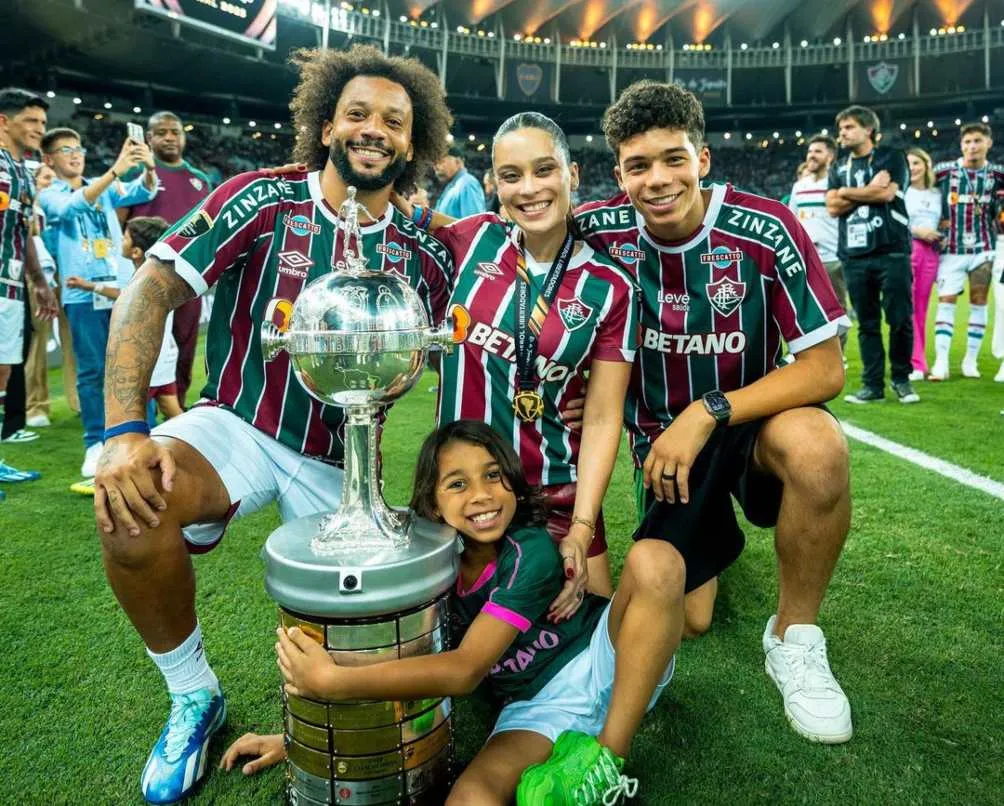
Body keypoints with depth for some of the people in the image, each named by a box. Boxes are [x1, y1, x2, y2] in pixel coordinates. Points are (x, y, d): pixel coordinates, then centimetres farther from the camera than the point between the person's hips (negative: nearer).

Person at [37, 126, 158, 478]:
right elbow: (72, 206, -17)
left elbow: (142, 192, -1)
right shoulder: (49, 196, 5)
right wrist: (114, 170, -28)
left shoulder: (106, 188, 16)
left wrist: (148, 168, -23)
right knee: (91, 371, 1)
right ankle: (96, 444, 9)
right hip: (82, 293, -3)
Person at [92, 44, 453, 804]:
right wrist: (125, 430, -25)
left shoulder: (422, 257, -3)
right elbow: (149, 292, -15)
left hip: (340, 456, 3)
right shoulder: (263, 200, -11)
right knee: (132, 504, -30)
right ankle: (194, 698, -2)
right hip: (237, 426, -2)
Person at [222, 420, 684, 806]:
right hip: (538, 707, 1)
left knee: (654, 559, -32)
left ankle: (607, 763, -21)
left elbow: (465, 670, -31)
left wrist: (333, 682, -36)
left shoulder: (530, 552, -24)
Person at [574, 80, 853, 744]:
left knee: (815, 442, -36)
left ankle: (794, 638, -11)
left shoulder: (765, 230, -18)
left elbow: (825, 367, -16)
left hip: (750, 422, -1)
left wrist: (707, 412, -26)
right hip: (661, 441, 2)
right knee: (685, 618, -1)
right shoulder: (599, 231, -13)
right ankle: (714, 533, 36)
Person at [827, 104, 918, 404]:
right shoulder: (838, 167, 17)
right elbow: (833, 207, 4)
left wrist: (846, 192, 1)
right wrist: (869, 192, -5)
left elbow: (886, 192, -11)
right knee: (867, 323, 6)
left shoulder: (891, 157, 6)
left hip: (891, 252, -3)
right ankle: (872, 384, 11)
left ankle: (901, 379, 12)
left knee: (900, 319, -3)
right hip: (854, 255, 3)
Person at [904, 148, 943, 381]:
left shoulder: (937, 194, 16)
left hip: (930, 252, 4)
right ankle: (915, 364, -5)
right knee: (906, 307, -8)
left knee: (921, 308, 6)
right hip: (905, 249, -4)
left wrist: (944, 238, 2)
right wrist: (916, 230, -13)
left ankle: (919, 362, 10)